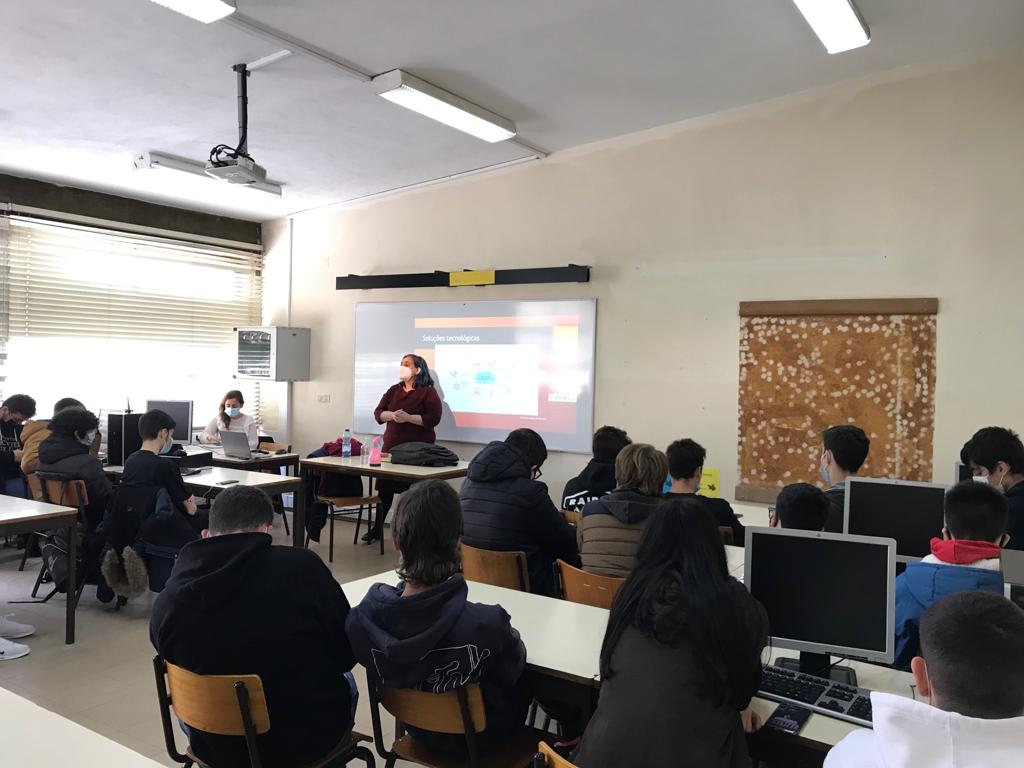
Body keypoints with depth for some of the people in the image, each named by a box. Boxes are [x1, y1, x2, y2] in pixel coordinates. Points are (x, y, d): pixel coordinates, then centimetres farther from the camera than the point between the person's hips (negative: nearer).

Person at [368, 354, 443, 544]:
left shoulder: (428, 392, -2)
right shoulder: (394, 390, 14)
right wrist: (392, 415, -14)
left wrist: (408, 418, -21)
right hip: (391, 446, 5)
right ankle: (377, 529, 21)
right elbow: (378, 413, 7)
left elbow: (434, 418, -13)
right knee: (384, 489, 7)